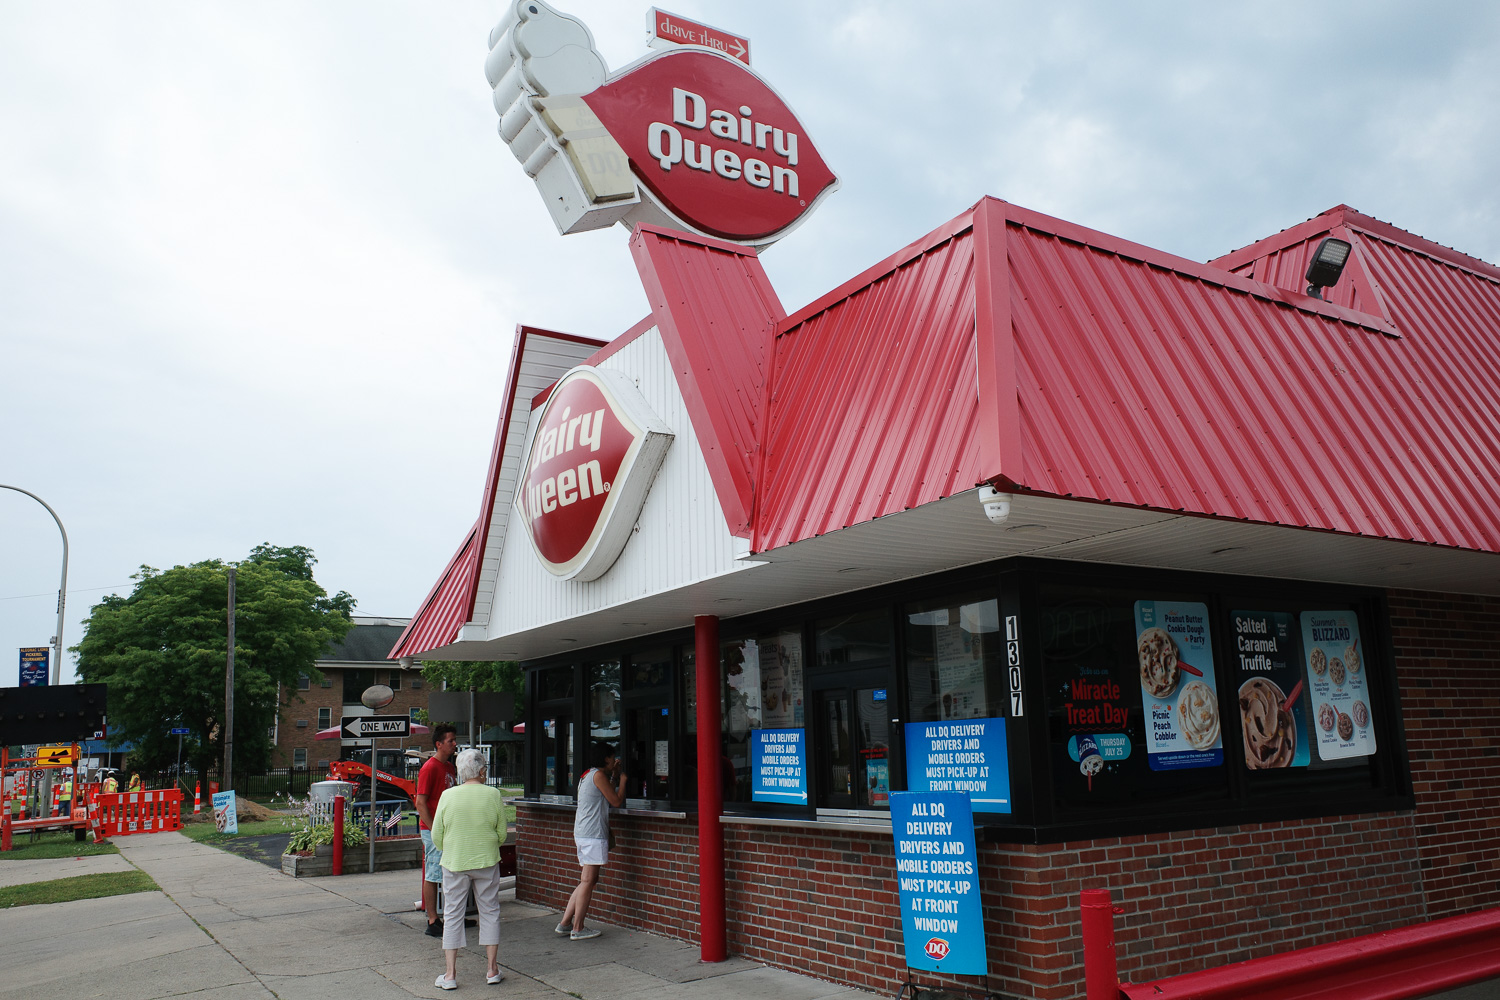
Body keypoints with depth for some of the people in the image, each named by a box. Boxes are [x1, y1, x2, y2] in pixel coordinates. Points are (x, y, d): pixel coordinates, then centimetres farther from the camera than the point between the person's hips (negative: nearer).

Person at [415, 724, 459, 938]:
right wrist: (435, 830, -20)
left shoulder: (450, 767, 13)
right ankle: (433, 922, 3)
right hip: (433, 830, -9)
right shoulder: (430, 768, -14)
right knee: (433, 875, -3)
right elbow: (420, 803, -17)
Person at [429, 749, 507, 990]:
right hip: (487, 862, 0)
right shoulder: (493, 795, -7)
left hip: (454, 863, 0)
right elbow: (502, 834, -1)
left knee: (452, 916, 8)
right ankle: (492, 970, 15)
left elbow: (436, 837, -1)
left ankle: (450, 974, 10)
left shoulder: (448, 796, -6)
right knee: (490, 912, 11)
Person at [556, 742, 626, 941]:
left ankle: (565, 923, 15)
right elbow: (617, 801, -9)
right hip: (593, 835, -10)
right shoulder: (598, 775, -10)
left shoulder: (587, 775, 20)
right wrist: (622, 780, 5)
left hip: (582, 833, 10)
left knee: (589, 880, 14)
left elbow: (608, 798, 26)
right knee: (588, 881, -6)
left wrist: (615, 775, 25)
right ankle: (577, 929, -3)